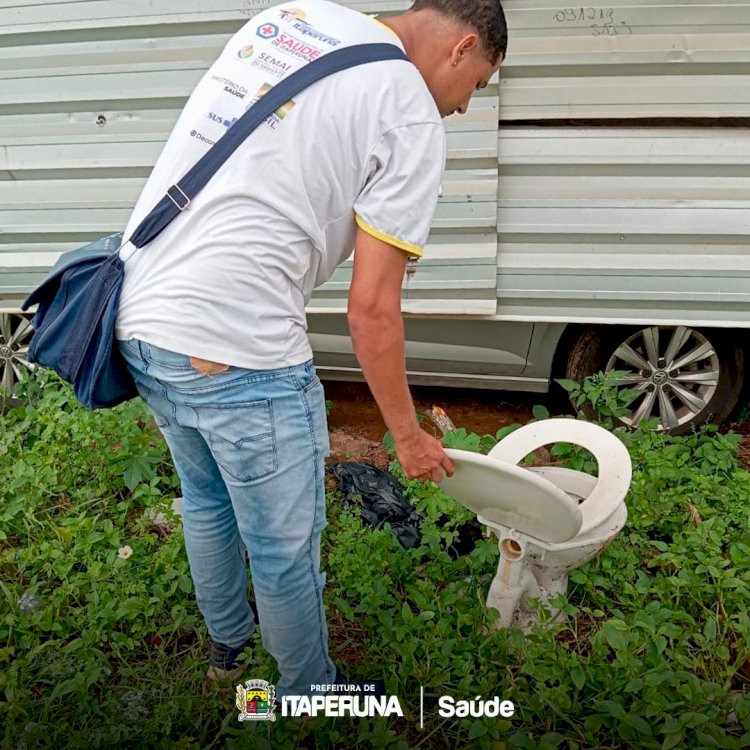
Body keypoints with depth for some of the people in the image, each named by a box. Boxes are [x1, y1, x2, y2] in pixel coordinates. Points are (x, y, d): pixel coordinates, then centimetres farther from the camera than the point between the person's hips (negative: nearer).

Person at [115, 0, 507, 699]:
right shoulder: (412, 117, -7)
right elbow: (371, 306, -10)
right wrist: (408, 434, 4)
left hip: (138, 317, 9)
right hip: (238, 351, -9)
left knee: (205, 497, 30)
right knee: (284, 550, 13)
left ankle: (227, 641, 55)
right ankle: (309, 696, 39)